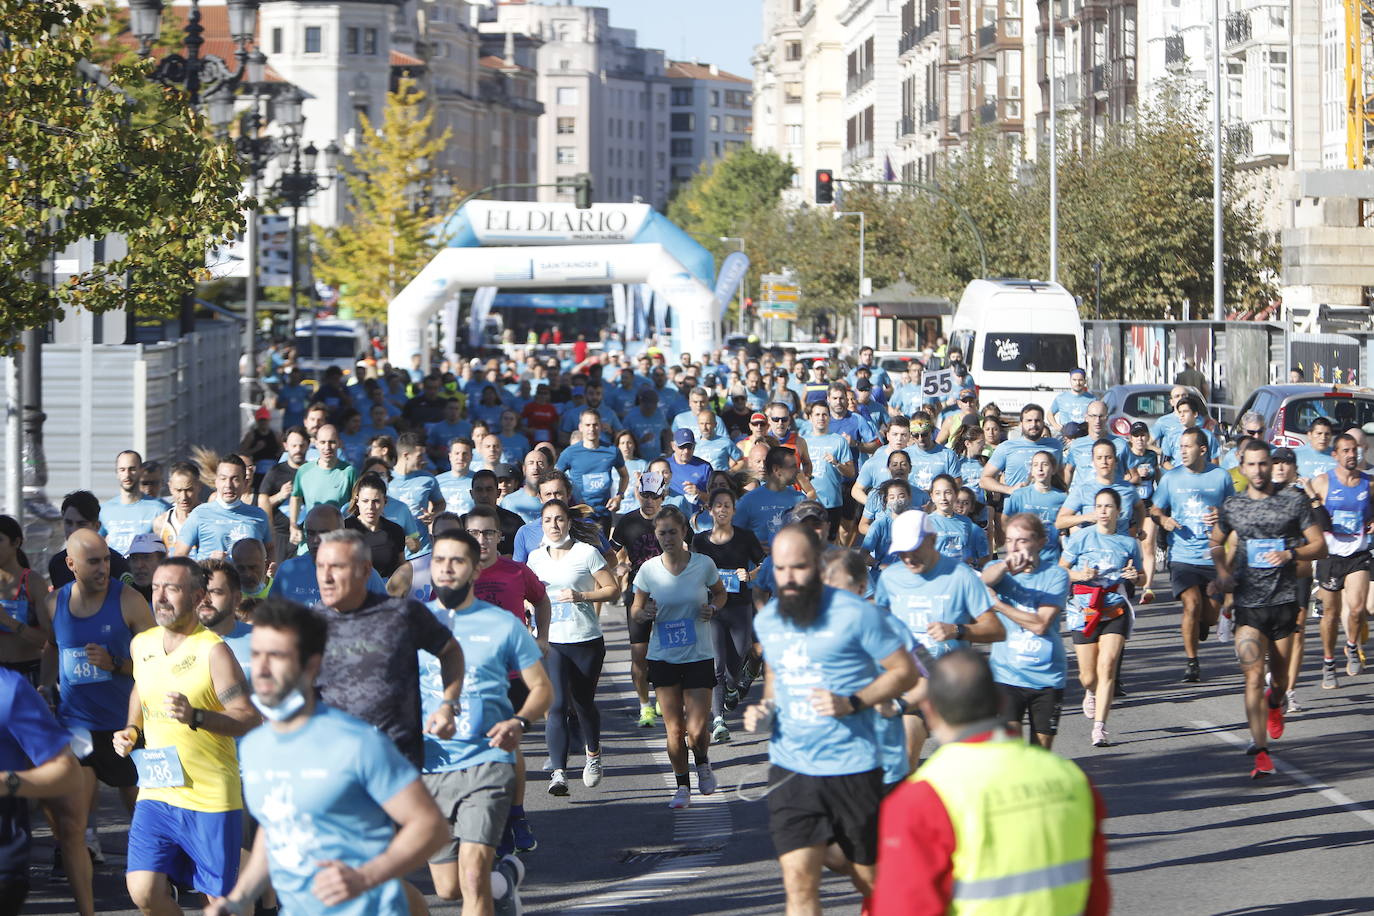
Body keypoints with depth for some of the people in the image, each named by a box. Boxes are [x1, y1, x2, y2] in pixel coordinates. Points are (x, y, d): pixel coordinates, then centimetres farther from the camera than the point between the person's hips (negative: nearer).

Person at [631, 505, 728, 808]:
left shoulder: (704, 564, -6)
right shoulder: (649, 570, -3)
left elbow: (720, 593, 12)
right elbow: (637, 610, 7)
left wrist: (713, 608, -9)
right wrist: (645, 613, -16)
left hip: (699, 655, -1)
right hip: (662, 656, 1)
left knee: (697, 730, -5)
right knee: (673, 728, 3)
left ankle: (702, 762, 29)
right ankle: (682, 786, 20)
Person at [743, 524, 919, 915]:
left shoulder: (855, 614, -10)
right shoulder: (766, 620, 8)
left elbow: (905, 672, -6)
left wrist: (852, 704, -19)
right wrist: (764, 709, 6)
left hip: (851, 766, -4)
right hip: (789, 768, 4)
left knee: (871, 880, 8)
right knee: (798, 883, -8)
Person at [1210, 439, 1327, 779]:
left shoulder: (1294, 501, 0)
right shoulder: (1232, 506, 6)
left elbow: (1320, 546, 1)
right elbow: (1217, 543, 24)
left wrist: (1290, 554, -17)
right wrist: (1223, 572, 5)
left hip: (1284, 600, 0)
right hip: (1247, 602, 0)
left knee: (1279, 673, 11)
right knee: (1253, 676, -12)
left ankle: (1276, 702, 49)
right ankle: (1260, 751, -14)